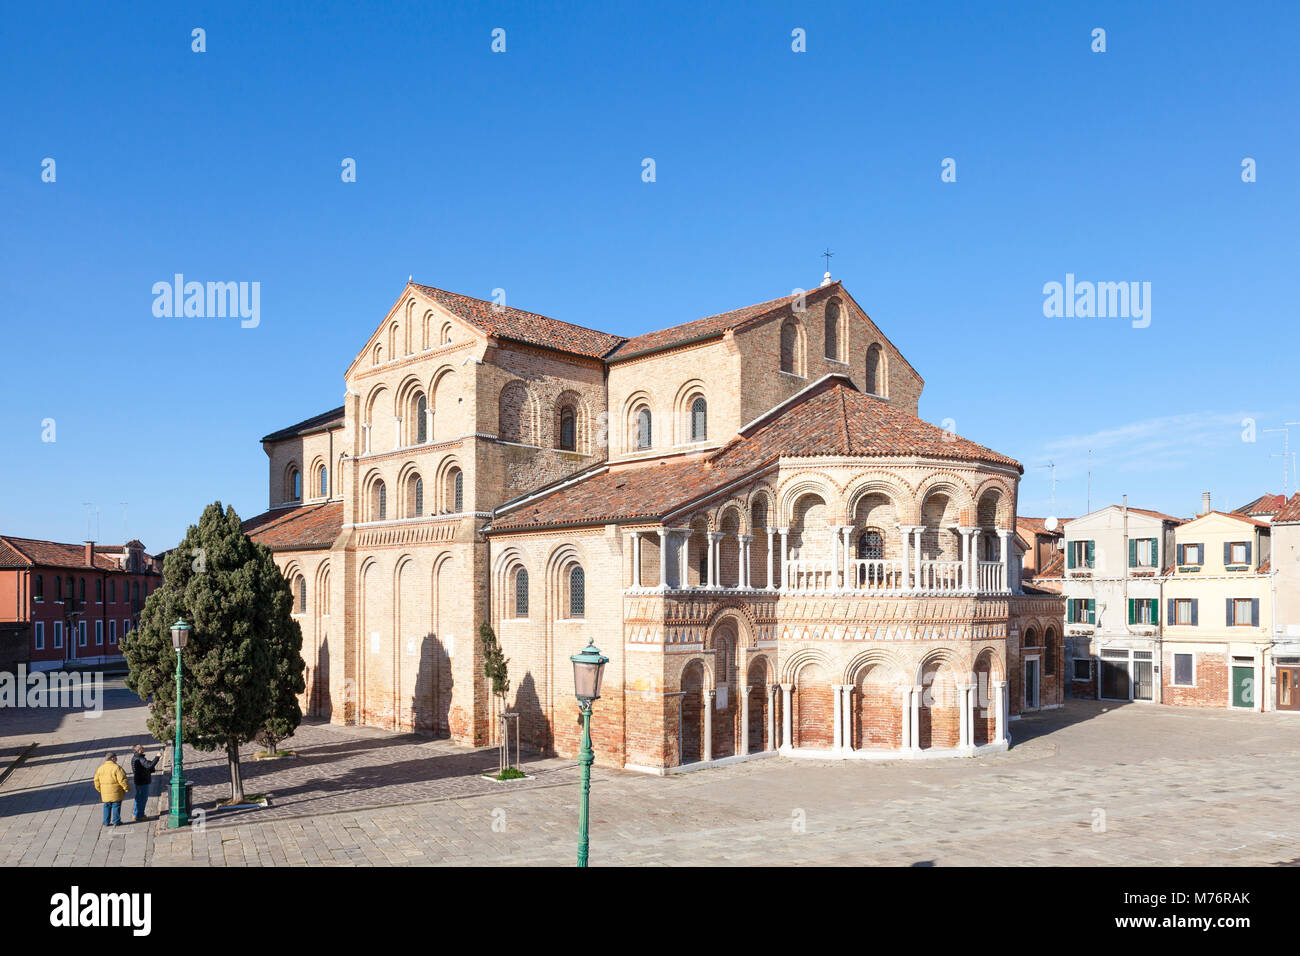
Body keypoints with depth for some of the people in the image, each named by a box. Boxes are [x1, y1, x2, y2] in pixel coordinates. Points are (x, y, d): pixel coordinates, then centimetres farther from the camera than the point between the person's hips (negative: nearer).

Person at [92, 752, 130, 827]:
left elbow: (97, 780, 12)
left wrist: (100, 790, 24)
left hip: (105, 793, 5)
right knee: (116, 806, 5)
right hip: (116, 792, -5)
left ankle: (106, 822, 17)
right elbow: (122, 780, -16)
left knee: (107, 807, 15)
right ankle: (116, 821, 8)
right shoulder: (116, 768, -14)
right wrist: (127, 788, -4)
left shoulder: (101, 768, 6)